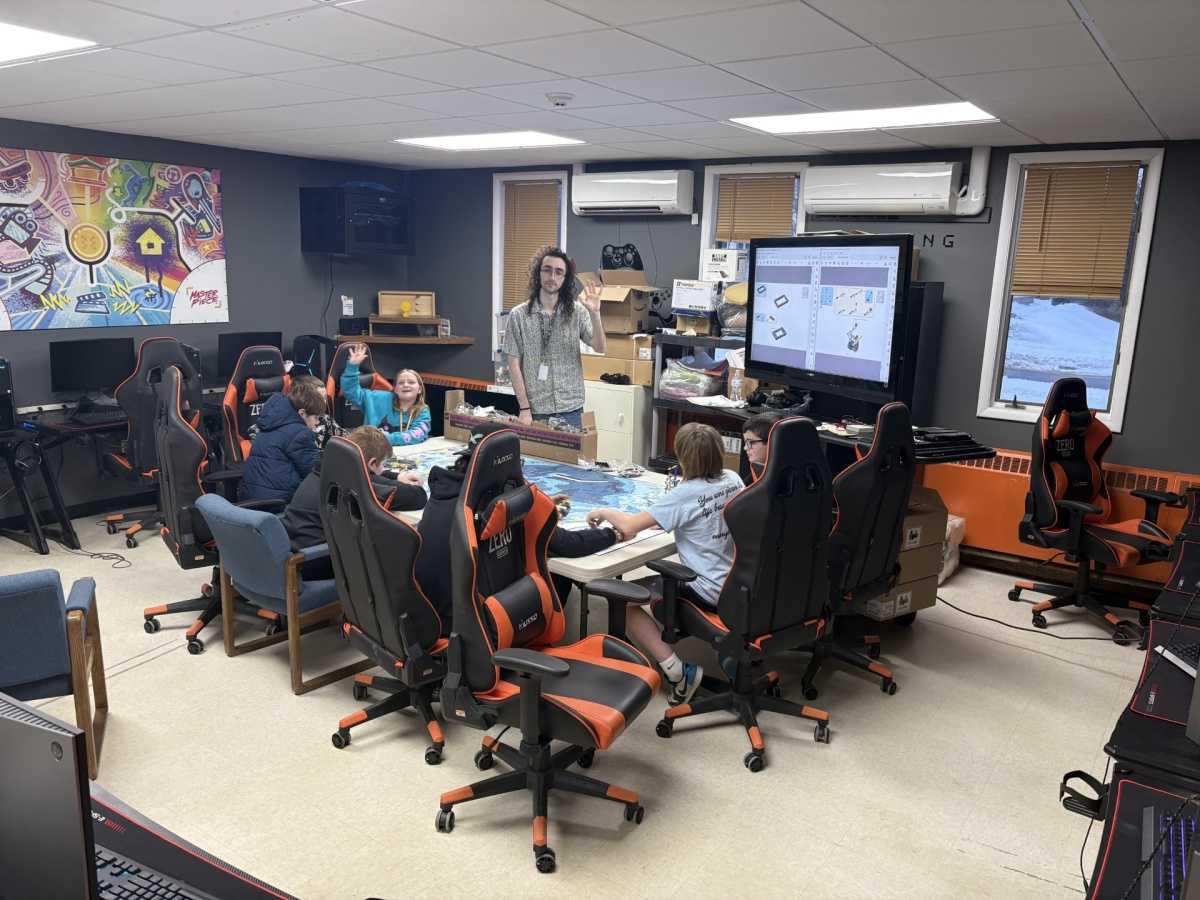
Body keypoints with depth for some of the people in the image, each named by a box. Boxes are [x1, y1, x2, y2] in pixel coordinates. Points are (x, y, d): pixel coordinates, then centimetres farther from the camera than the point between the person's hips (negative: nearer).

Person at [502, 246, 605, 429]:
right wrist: (524, 409, -6)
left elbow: (600, 348, -8)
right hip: (536, 412, -1)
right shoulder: (518, 315, -1)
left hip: (571, 410, 1)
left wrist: (594, 313, -23)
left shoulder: (577, 312, 2)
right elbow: (514, 365, -1)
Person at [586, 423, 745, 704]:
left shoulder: (684, 495, -21)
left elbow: (629, 526, -22)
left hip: (708, 591, -8)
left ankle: (677, 671, -6)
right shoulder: (733, 479, -1)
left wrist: (603, 512, -4)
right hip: (737, 584, 8)